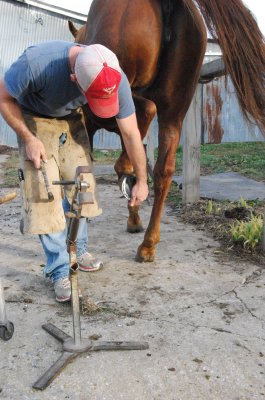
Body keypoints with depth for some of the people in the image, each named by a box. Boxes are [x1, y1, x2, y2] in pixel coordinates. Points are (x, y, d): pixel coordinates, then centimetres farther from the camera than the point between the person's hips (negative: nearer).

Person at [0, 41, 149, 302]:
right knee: (44, 194, -10)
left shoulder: (115, 78, -28)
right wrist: (29, 139, -23)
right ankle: (59, 269, 3)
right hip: (35, 121, -3)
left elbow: (131, 133, -17)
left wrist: (141, 181, -10)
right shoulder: (36, 62, -39)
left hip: (72, 121, 3)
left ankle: (79, 250, 26)